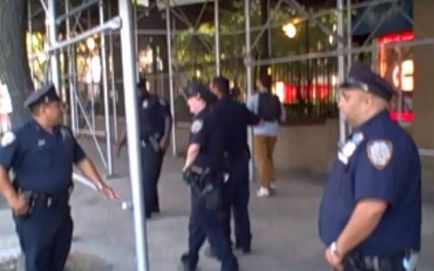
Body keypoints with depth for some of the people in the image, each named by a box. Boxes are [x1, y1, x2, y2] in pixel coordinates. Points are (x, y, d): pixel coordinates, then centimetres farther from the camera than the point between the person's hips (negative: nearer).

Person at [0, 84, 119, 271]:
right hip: (34, 211, -6)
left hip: (60, 206, 7)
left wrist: (100, 184, 4)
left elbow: (81, 159, 12)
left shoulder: (64, 133, 7)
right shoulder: (20, 136, -15)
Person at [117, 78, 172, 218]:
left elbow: (168, 118, -10)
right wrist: (122, 142, 13)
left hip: (154, 144, -7)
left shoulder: (157, 101, -7)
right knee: (143, 177, 11)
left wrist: (166, 137, -21)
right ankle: (153, 205, 25)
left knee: (149, 177, -6)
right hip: (140, 144, 7)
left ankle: (145, 210, 1)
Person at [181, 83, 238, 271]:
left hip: (203, 177, -9)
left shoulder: (201, 118, -15)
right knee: (198, 220, 20)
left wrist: (187, 166, -9)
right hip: (213, 175, 9)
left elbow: (194, 147, -26)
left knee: (209, 222, -3)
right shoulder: (214, 117, 13)